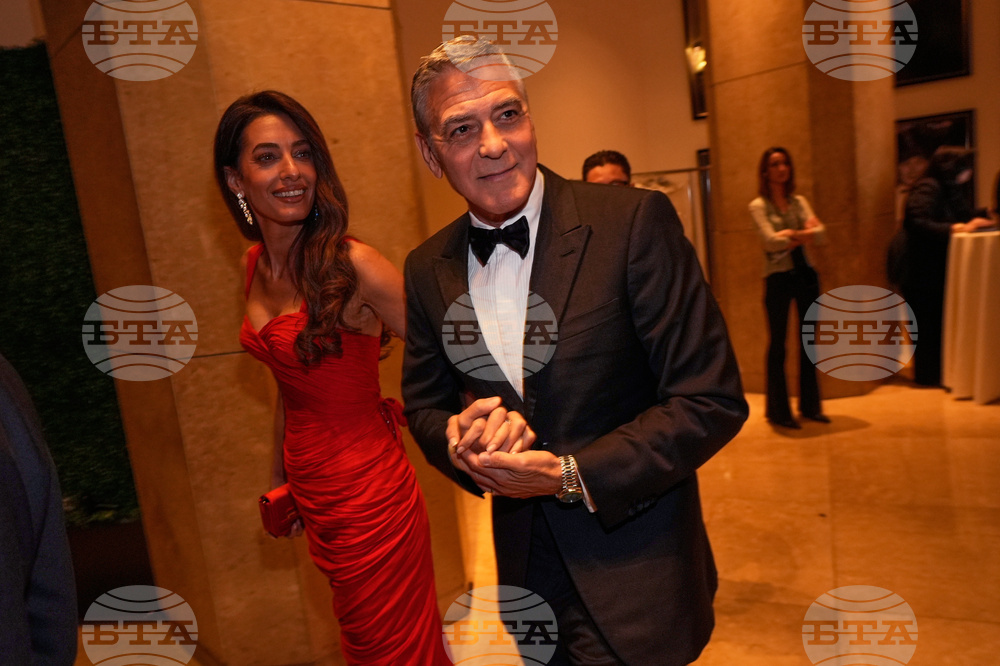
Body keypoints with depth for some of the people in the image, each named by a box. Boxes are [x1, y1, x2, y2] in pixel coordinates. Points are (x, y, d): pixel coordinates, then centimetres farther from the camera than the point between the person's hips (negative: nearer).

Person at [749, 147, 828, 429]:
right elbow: (771, 241, -16)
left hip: (806, 275, 5)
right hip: (778, 278, -5)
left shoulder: (799, 201, 12)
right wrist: (806, 233, -6)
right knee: (778, 344, 1)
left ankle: (810, 406, 22)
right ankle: (778, 411, 11)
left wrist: (792, 234, -15)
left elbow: (820, 233, -1)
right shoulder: (758, 205, -2)